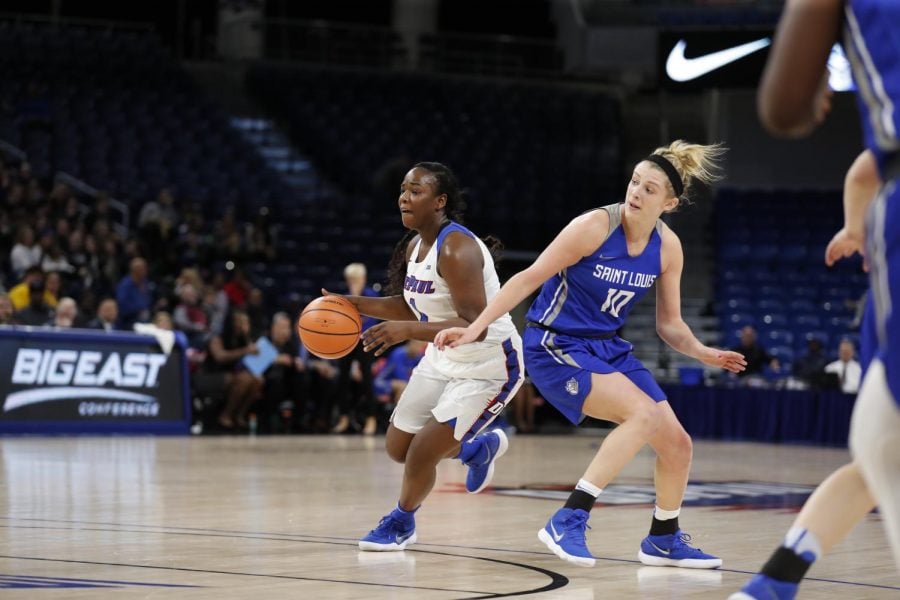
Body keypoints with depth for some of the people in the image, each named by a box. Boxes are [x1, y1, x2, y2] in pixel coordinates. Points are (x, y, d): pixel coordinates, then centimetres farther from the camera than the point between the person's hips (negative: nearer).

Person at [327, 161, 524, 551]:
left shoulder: (456, 250, -28)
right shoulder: (414, 246, 0)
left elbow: (475, 326, -35)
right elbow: (413, 306, 15)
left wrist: (408, 331, -43)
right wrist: (356, 305, 1)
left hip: (487, 367, -9)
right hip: (443, 359, 9)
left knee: (421, 454, -10)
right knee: (397, 447, 14)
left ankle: (402, 523, 21)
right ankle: (481, 447, 41)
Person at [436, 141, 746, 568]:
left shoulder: (668, 248, -2)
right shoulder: (594, 227, -19)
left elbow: (669, 325, 8)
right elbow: (530, 278, -17)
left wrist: (702, 353, -11)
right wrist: (474, 329, -21)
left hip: (609, 348, 7)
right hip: (556, 346, -7)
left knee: (677, 443, 4)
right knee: (644, 413, -27)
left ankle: (664, 540, 29)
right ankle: (568, 521, -25)